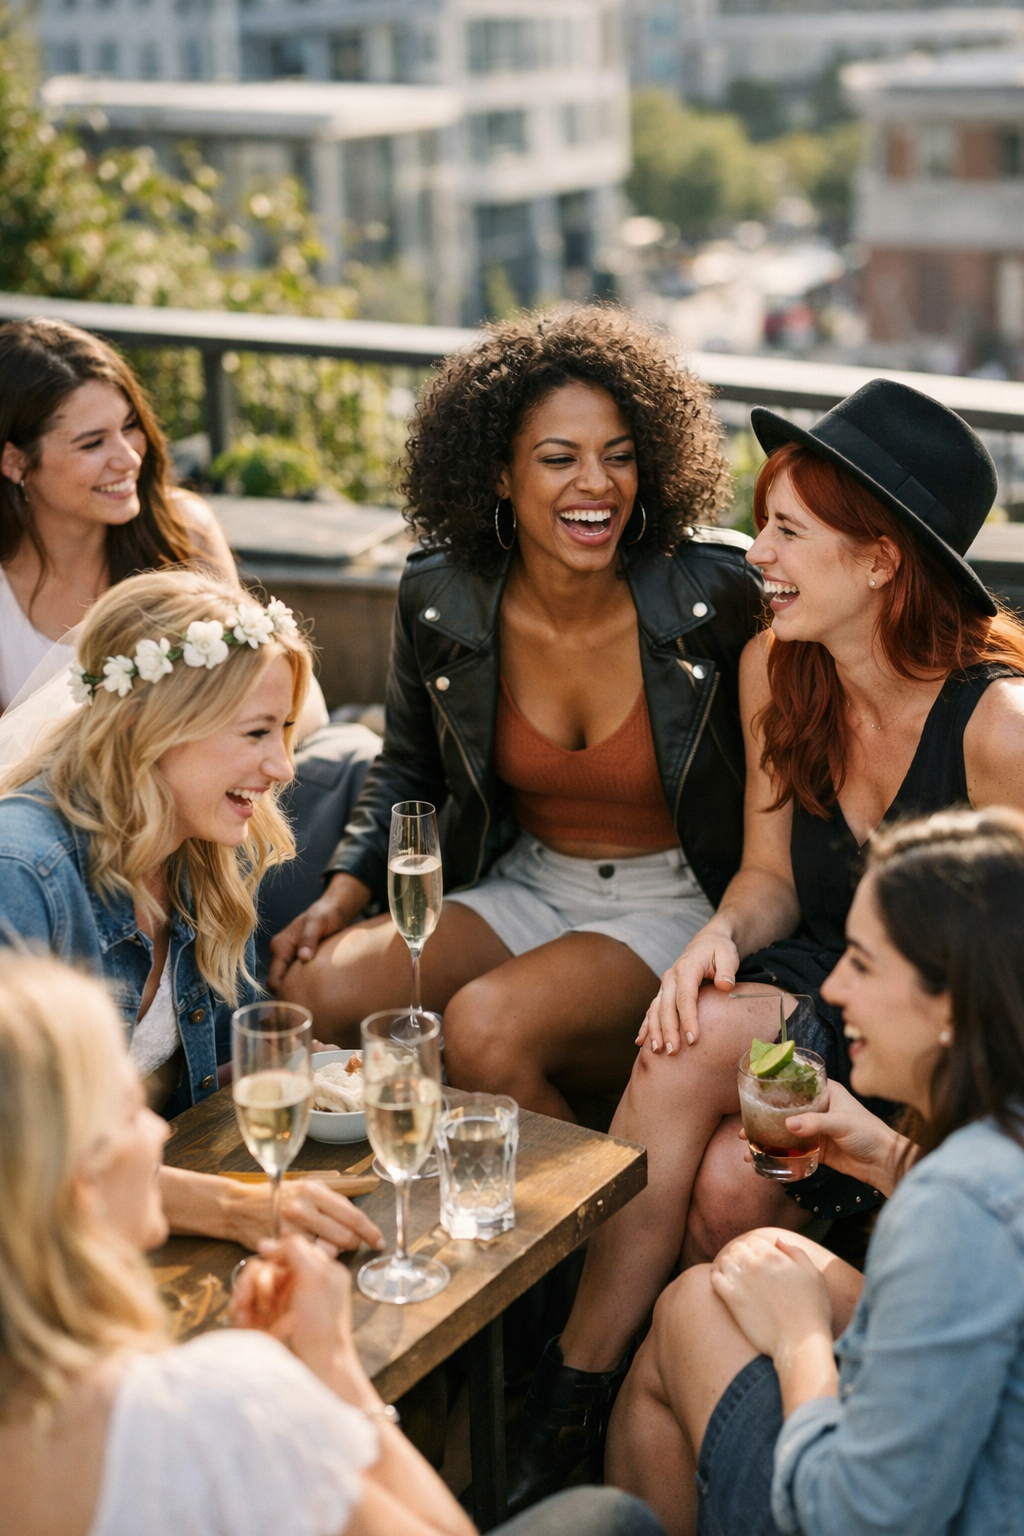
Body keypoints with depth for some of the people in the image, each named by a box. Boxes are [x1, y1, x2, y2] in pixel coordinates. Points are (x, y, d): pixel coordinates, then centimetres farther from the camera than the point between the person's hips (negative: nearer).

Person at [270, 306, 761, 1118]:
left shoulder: (719, 593, -16)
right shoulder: (438, 600, -5)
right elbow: (408, 774, 12)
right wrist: (344, 893, -3)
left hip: (676, 902, -4)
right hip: (526, 889, 4)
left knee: (486, 1022, -30)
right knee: (315, 989, -17)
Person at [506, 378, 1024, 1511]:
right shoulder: (774, 669, -1)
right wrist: (722, 938, -15)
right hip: (821, 1000, 5)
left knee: (716, 1111, -30)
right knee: (724, 1182, -28)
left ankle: (574, 1390, -10)